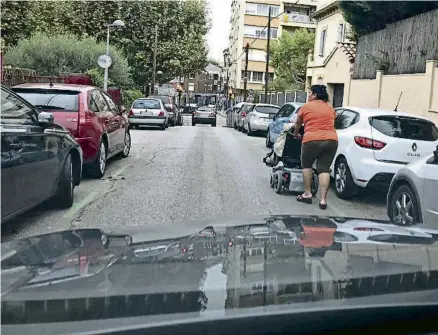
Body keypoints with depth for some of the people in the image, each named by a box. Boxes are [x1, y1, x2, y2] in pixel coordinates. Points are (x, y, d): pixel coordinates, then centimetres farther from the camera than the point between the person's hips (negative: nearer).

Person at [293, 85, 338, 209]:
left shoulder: (306, 107, 7)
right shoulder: (330, 107, 18)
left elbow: (298, 123, 22)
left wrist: (295, 134, 40)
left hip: (312, 140, -3)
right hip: (331, 140, 3)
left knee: (306, 165, 16)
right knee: (324, 169, 5)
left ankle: (307, 194, 16)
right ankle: (323, 199, -1)